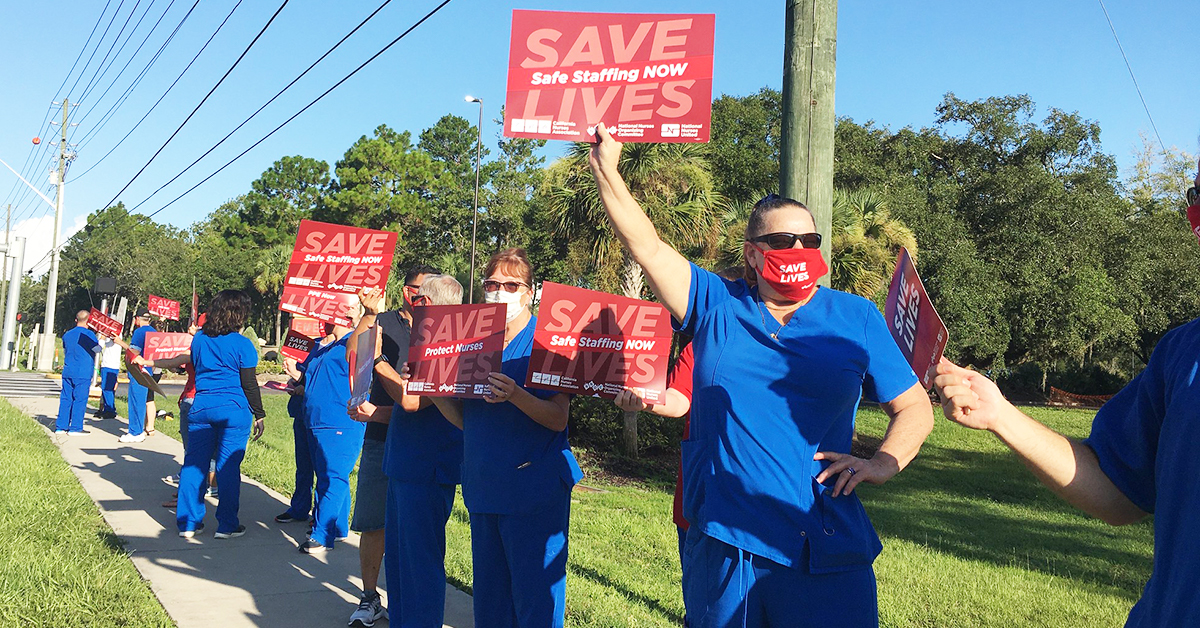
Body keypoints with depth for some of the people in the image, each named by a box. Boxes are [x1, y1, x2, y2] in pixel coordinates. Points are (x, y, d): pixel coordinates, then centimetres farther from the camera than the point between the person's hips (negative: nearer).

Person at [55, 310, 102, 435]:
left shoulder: (67, 334, 11)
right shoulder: (89, 334, -9)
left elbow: (64, 352, 22)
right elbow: (97, 349, 0)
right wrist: (101, 340, 17)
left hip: (67, 372, 6)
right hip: (83, 373, -6)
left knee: (65, 399, 9)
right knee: (80, 399, -2)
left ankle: (60, 427, 10)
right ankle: (75, 428, -1)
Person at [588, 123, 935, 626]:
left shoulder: (856, 318, 7)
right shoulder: (715, 306, 7)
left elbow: (915, 408, 10)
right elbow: (647, 246, 2)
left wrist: (884, 462, -7)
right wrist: (606, 170, -1)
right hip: (721, 544, 1)